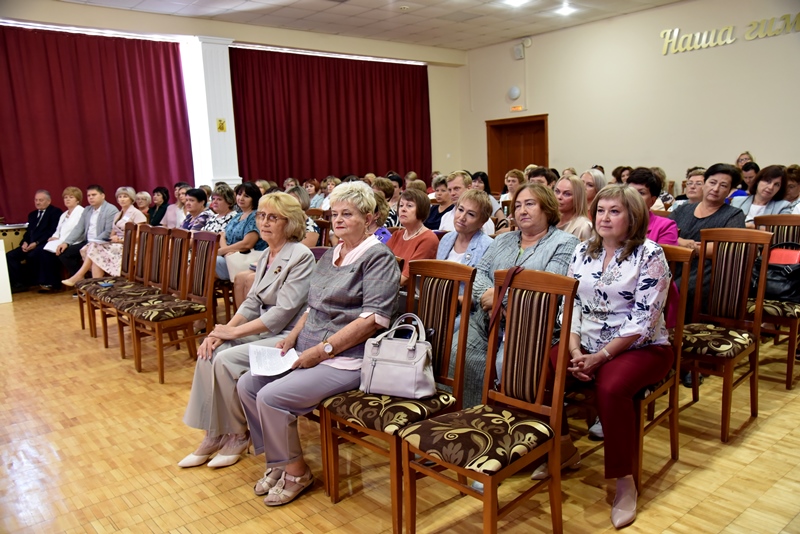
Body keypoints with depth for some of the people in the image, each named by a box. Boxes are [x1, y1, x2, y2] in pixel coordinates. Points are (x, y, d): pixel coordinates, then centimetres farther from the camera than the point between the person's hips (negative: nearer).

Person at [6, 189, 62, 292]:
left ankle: (26, 283, -13)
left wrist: (36, 243, -18)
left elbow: (53, 232, -12)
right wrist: (25, 242, -1)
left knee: (31, 256, -33)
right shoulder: (32, 214, 25)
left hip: (44, 244, -8)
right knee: (10, 255, -12)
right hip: (30, 245, 8)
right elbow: (28, 231, 22)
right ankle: (18, 283, -12)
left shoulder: (55, 212, -1)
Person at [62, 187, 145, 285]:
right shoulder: (117, 214, 21)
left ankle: (78, 277, -13)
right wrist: (109, 239, -8)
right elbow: (112, 234, 16)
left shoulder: (137, 214, -3)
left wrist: (120, 240, -19)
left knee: (95, 249, -22)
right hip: (116, 244, 7)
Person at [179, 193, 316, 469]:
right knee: (209, 352, -8)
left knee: (226, 359, -21)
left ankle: (237, 435, 1)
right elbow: (252, 302, 9)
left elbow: (281, 313, -21)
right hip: (264, 330, 8)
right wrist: (223, 330, -7)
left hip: (287, 336, -8)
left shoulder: (301, 257, -16)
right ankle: (214, 434, 2)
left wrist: (232, 332, -17)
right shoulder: (266, 255, 11)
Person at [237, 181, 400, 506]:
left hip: (345, 360, -9)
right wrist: (292, 338, 5)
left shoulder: (378, 257, -10)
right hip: (308, 353, 9)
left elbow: (373, 319, -20)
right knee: (247, 384, -2)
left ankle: (296, 471, 4)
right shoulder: (330, 256, 17)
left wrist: (322, 350, -19)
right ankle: (276, 459, 14)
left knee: (271, 396, -20)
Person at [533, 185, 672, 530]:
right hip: (587, 346, 5)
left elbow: (643, 320, -16)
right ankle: (564, 448, 4)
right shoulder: (583, 251, 7)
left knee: (610, 388, -35)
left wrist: (601, 356, -20)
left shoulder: (650, 255, -10)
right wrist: (575, 351, -11)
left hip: (641, 347, -5)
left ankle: (625, 482, -16)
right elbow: (570, 306, 5)